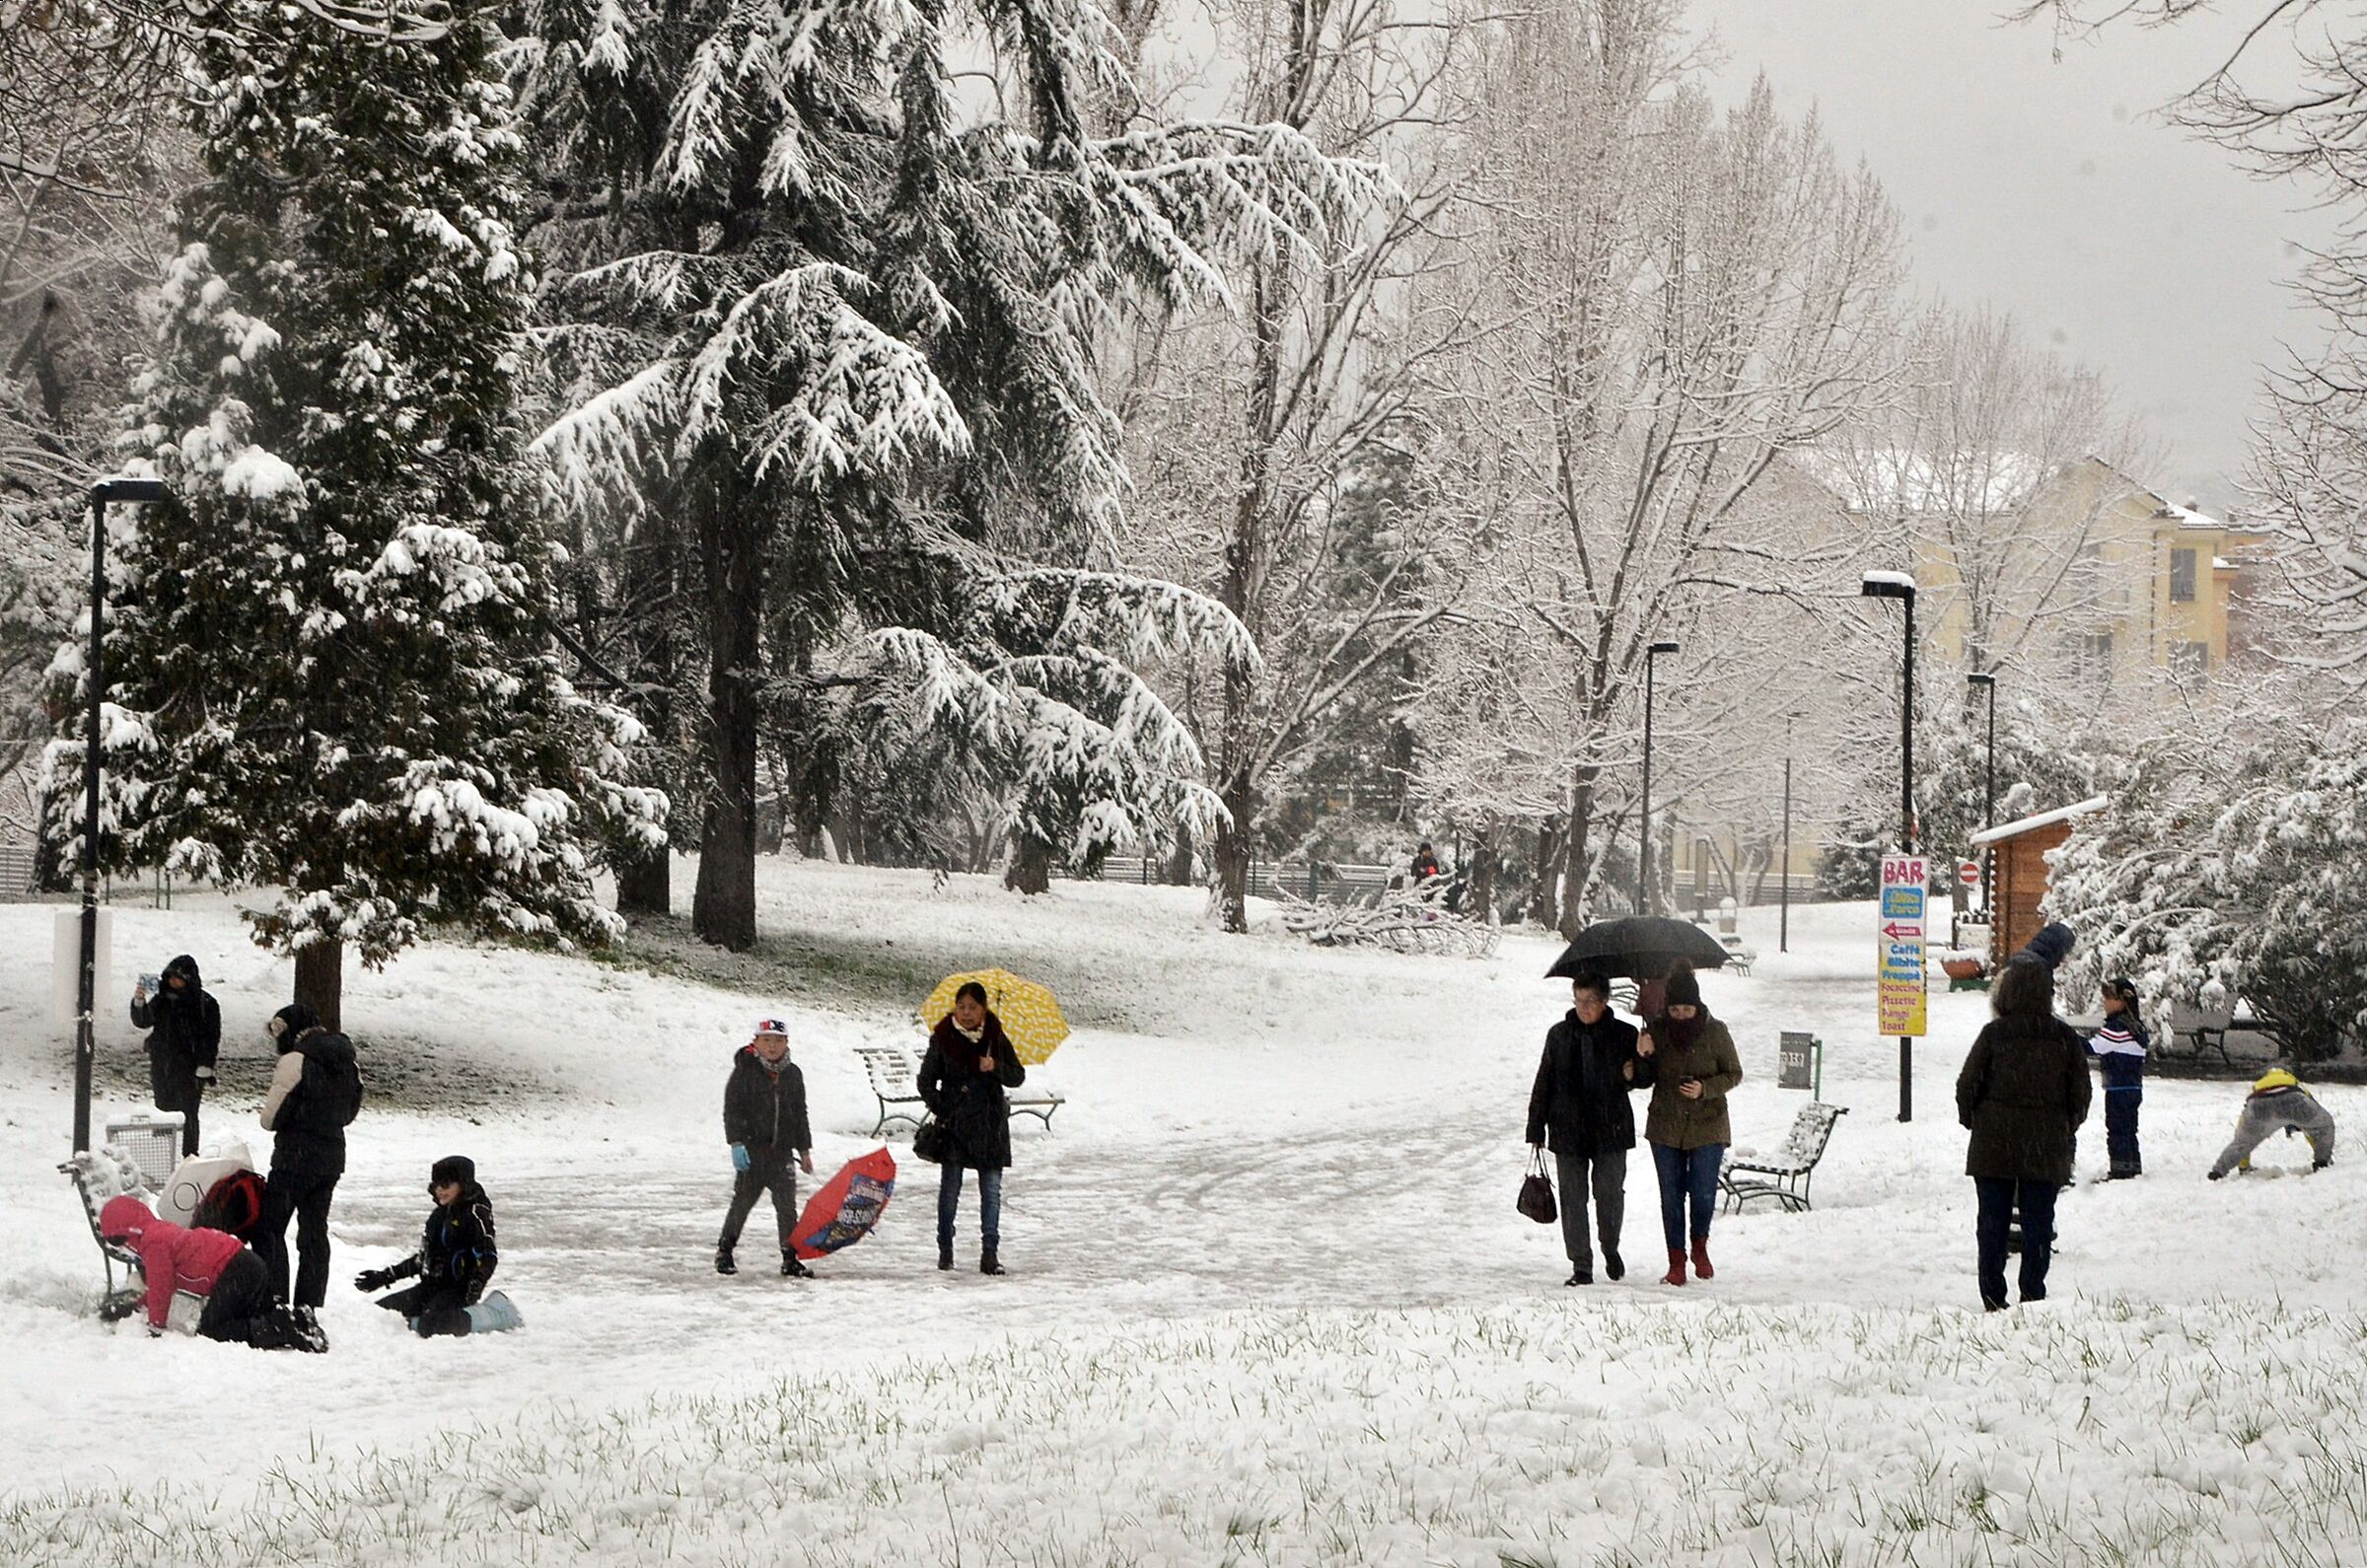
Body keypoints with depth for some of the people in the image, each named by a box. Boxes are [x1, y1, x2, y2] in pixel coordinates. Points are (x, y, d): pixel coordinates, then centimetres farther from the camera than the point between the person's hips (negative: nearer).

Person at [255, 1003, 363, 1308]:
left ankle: (275, 1298, -4)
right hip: (333, 1156, 7)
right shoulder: (348, 1062, 7)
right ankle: (310, 1304, 14)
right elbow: (350, 1112, 16)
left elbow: (272, 1118, -14)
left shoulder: (295, 1061, -17)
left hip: (295, 1159, -7)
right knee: (315, 1230, 13)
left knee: (270, 1228, 2)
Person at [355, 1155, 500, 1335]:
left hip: (458, 1288, -8)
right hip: (431, 1286, 8)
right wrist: (385, 1276, 22)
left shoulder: (475, 1213, -8)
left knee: (429, 1327, -35)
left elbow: (488, 1256, -16)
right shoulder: (439, 1215, 17)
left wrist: (475, 1284, -30)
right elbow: (423, 1258, 25)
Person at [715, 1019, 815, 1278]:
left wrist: (804, 1150, 16)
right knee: (743, 1201, 0)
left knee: (787, 1205, 0)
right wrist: (737, 1143, -16)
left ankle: (790, 1259, 4)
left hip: (782, 1151, 4)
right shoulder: (745, 1072, -4)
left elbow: (800, 1114, 17)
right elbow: (732, 1109, -7)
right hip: (752, 1148, -4)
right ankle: (724, 1251, 17)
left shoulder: (792, 1074, 10)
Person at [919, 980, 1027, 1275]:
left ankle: (990, 1252, 1)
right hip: (954, 1124, -1)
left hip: (990, 1124, 1)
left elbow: (1018, 1076, 5)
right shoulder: (942, 1039, 0)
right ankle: (945, 1250, 15)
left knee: (991, 1190, -1)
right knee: (950, 1188, 4)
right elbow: (926, 1081, 4)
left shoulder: (996, 1038, 4)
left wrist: (996, 1068, -14)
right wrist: (941, 1110, -8)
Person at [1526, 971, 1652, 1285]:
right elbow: (1543, 1084, 9)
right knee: (1573, 1199, -1)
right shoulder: (1559, 1035, 5)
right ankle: (1581, 1266, 6)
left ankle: (1611, 1250, 30)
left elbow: (1646, 1079, 11)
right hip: (1568, 1131, 1)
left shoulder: (1624, 1035, 1)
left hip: (1611, 1129, -1)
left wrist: (1634, 1074, -13)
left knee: (1610, 1194, 3)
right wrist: (1536, 1129, 6)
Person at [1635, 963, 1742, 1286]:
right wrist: (1644, 1056, -16)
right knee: (1671, 1196, 3)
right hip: (1666, 1127, 2)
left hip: (1707, 1126, -2)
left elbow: (1734, 1074, 1)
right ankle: (1676, 1262, 11)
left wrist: (1705, 1089, -16)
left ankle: (1700, 1247, 23)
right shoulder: (1656, 1030, -2)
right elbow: (1647, 1078, 6)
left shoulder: (1715, 1032, -6)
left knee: (1703, 1193, -4)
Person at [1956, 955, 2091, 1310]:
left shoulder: (1993, 1034, -9)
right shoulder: (2065, 1037, -4)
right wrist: (2065, 1128, 18)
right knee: (2038, 1224, 7)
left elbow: (1968, 1085, -4)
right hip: (2046, 1148, 1)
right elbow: (2080, 1092, 2)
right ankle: (2033, 1294, 4)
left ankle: (1993, 1298, 6)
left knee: (1992, 1221, 7)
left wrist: (1971, 1120, 14)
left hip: (1993, 1144, -1)